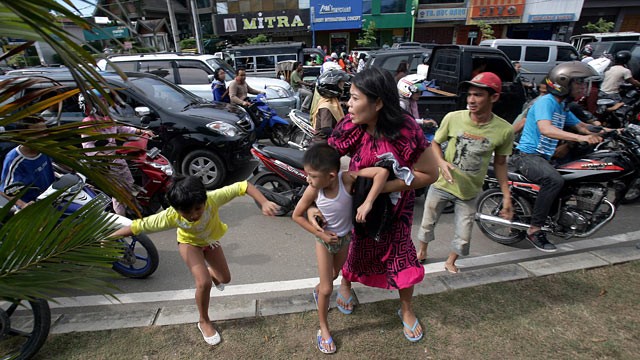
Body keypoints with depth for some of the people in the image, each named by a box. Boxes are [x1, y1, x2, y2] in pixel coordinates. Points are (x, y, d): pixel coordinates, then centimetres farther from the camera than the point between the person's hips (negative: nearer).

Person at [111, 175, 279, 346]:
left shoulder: (213, 198, -43)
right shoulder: (170, 216, -40)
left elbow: (243, 186, -45)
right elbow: (138, 226, -28)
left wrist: (264, 203, -55)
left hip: (210, 240, 2)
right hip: (189, 243, -2)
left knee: (225, 279, 11)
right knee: (204, 283, -20)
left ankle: (210, 272, 50)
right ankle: (204, 322, 9)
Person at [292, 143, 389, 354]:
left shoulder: (347, 178, -31)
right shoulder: (313, 190, -28)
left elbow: (382, 172, -38)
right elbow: (296, 215, -13)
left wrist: (367, 203, -44)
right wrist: (320, 234, -18)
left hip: (345, 238, 2)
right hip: (325, 240, -2)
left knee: (333, 275, 28)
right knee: (327, 289, 6)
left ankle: (317, 289, 62)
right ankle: (323, 329, 31)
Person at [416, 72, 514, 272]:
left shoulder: (504, 130, -14)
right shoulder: (453, 118, -16)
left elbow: (500, 163, 0)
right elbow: (436, 143, -1)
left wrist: (506, 195, -1)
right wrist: (441, 162, -20)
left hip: (469, 191, 0)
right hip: (442, 185, 0)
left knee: (463, 237, 11)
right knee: (427, 224, 17)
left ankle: (450, 262, 42)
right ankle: (422, 252, 47)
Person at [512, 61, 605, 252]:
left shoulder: (562, 106, 16)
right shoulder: (545, 102, -13)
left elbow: (580, 125, 24)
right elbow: (545, 129, -31)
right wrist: (580, 137, -38)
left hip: (543, 157, 11)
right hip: (527, 155, -10)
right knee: (554, 180, -33)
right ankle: (534, 229, -23)